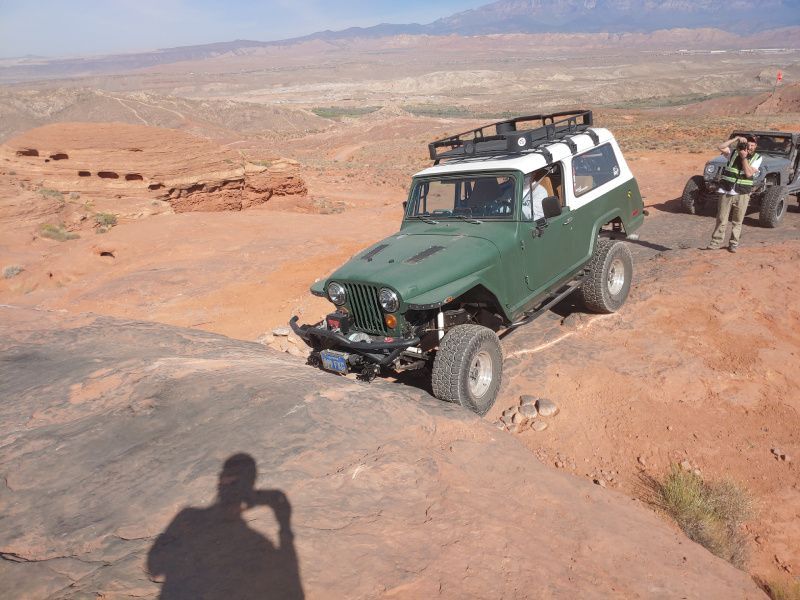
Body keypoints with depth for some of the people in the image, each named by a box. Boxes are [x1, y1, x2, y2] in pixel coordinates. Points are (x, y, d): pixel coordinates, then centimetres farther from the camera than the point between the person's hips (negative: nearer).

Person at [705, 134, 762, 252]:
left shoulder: (757, 158, 3)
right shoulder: (733, 152, 4)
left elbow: (749, 173, -12)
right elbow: (721, 147, -15)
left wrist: (744, 157, -12)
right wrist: (736, 138, -13)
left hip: (742, 194, 0)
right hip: (726, 192, 0)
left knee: (737, 221, 8)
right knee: (721, 219, 3)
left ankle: (733, 244, 17)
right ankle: (715, 242, 11)